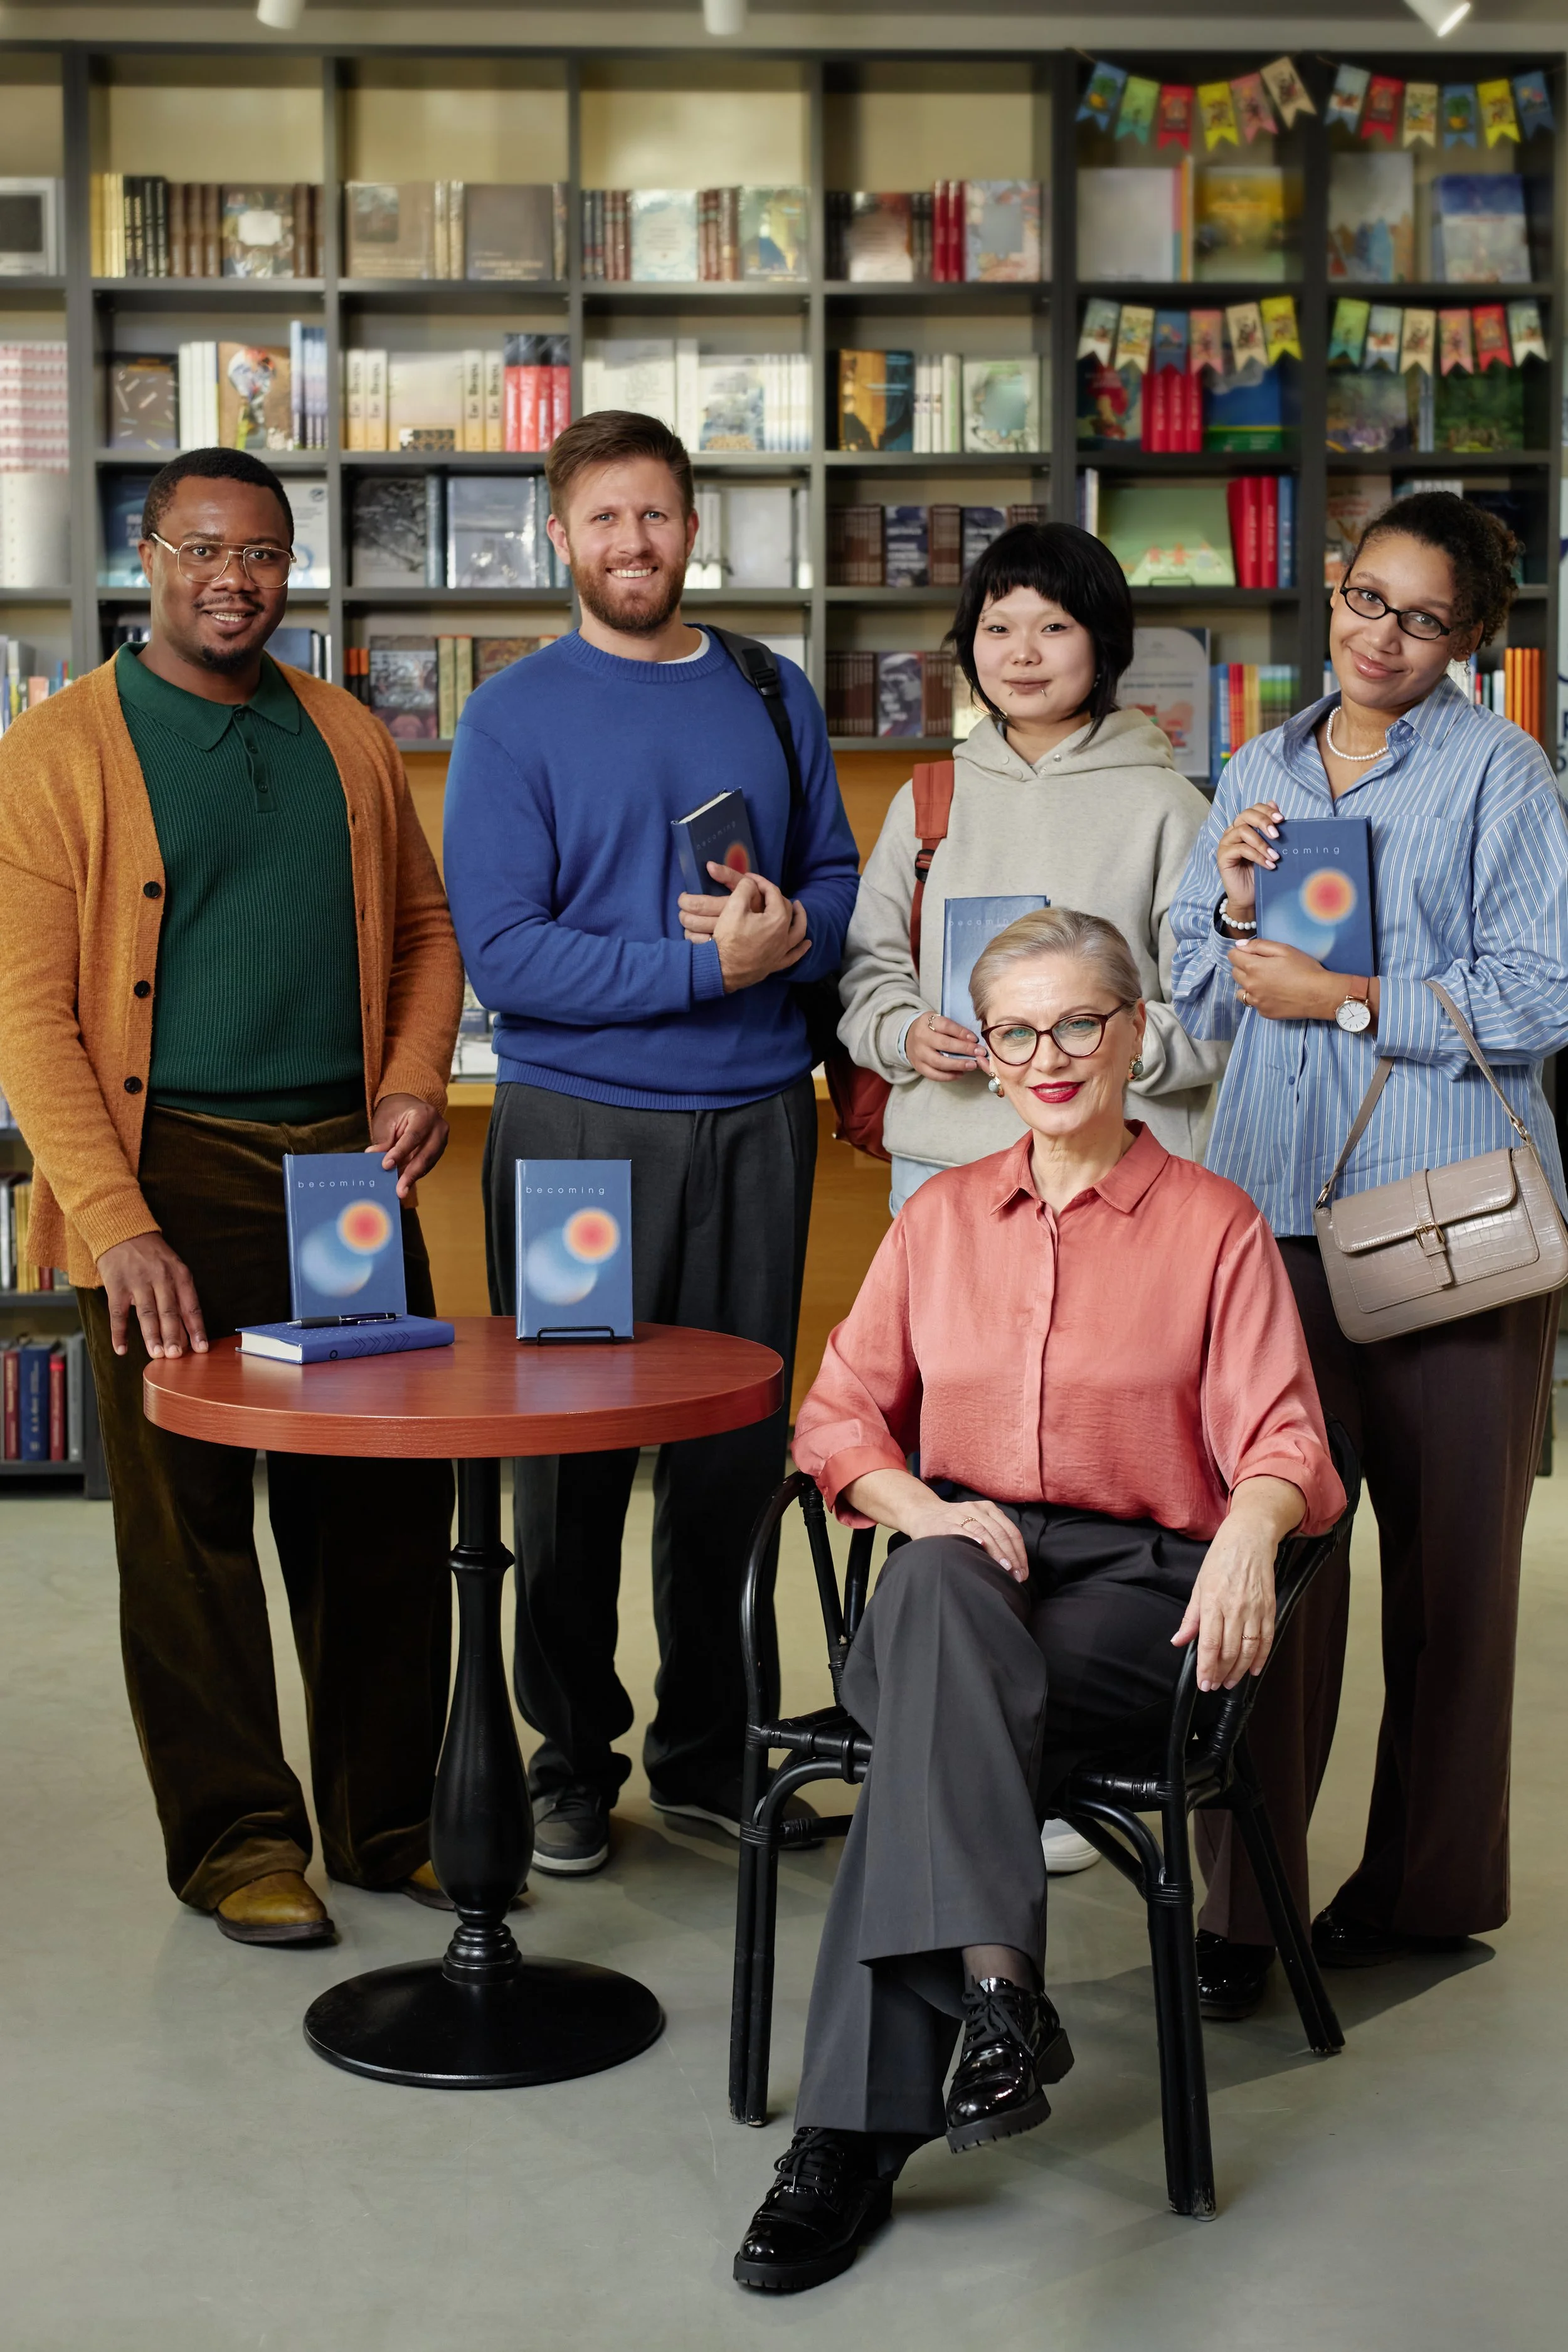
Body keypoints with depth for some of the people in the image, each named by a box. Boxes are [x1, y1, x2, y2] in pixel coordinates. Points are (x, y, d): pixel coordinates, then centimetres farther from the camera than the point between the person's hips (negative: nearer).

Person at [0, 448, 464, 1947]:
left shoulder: (348, 738, 13)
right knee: (188, 1521, 3)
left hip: (350, 1164, 4)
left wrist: (416, 1077, 1)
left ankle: (390, 1820, 22)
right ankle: (237, 1839, 17)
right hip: (172, 1175, -4)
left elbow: (424, 924, 21)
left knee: (385, 1509, 8)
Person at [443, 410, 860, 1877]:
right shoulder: (511, 720, -2)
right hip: (577, 1123, -3)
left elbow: (840, 877, 13)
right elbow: (502, 954, -10)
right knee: (572, 1454, 4)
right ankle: (572, 1762, 19)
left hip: (756, 1120, 3)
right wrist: (699, 966, -17)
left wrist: (793, 930, -10)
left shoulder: (771, 696, 11)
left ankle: (708, 1751, 23)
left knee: (738, 1444, 8)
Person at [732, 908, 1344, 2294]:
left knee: (936, 1720, -33)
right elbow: (842, 1411, 13)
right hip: (965, 1562, 2)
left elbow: (1281, 1434, -1)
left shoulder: (1214, 1226, 7)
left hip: (1139, 1584, -2)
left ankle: (856, 2132, -32)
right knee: (936, 1593, -37)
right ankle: (996, 1986, -46)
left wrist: (1250, 1528, -26)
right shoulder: (940, 1217, 17)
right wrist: (922, 1509, -9)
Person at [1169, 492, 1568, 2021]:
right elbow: (1203, 1006, 19)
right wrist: (1233, 908, -1)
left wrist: (1348, 999, -11)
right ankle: (1246, 1892, 4)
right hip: (1277, 1201, 3)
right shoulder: (1255, 776, 16)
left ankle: (1430, 1879, 21)